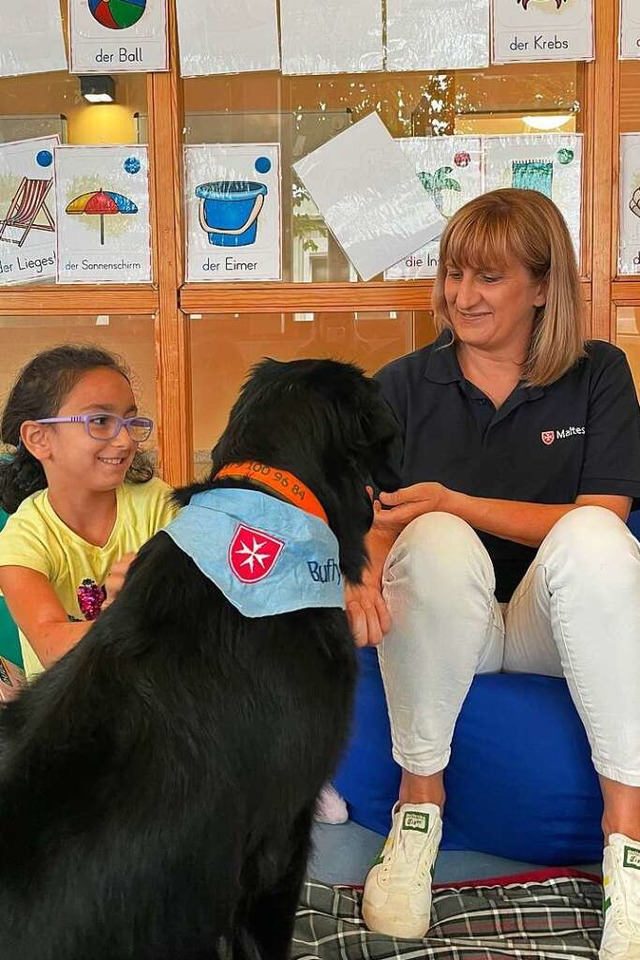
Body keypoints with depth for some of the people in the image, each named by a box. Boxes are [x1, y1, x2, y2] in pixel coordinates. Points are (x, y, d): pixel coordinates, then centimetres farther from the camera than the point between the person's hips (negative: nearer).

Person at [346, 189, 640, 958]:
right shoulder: (404, 385, 5)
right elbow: (374, 519, -3)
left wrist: (455, 504, -19)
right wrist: (363, 576, -27)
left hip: (555, 620, 0)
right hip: (439, 625, 0)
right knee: (436, 541, -32)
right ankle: (419, 800, -17)